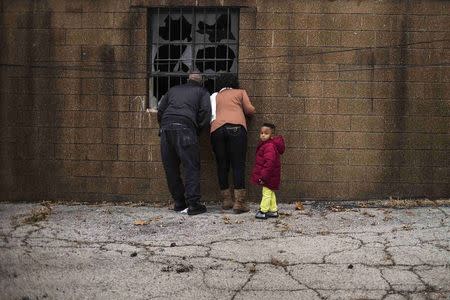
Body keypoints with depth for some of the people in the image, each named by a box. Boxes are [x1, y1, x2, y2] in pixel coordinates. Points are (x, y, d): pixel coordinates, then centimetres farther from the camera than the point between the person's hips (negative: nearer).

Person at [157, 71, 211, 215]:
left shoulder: (173, 90, 29)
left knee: (171, 168, 9)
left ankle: (179, 203, 13)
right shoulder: (202, 92, 18)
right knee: (191, 167, -3)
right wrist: (197, 130, 12)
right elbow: (205, 112, 3)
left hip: (166, 127, 4)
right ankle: (193, 204, -10)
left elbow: (160, 110, 21)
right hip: (185, 128, -4)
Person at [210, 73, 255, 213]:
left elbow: (211, 115, 18)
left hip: (216, 129, 3)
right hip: (236, 127, -2)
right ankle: (239, 202, -11)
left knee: (222, 165, 10)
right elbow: (250, 110, 16)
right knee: (238, 165, -5)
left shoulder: (214, 96, 28)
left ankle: (226, 200, 12)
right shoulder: (240, 92, 23)